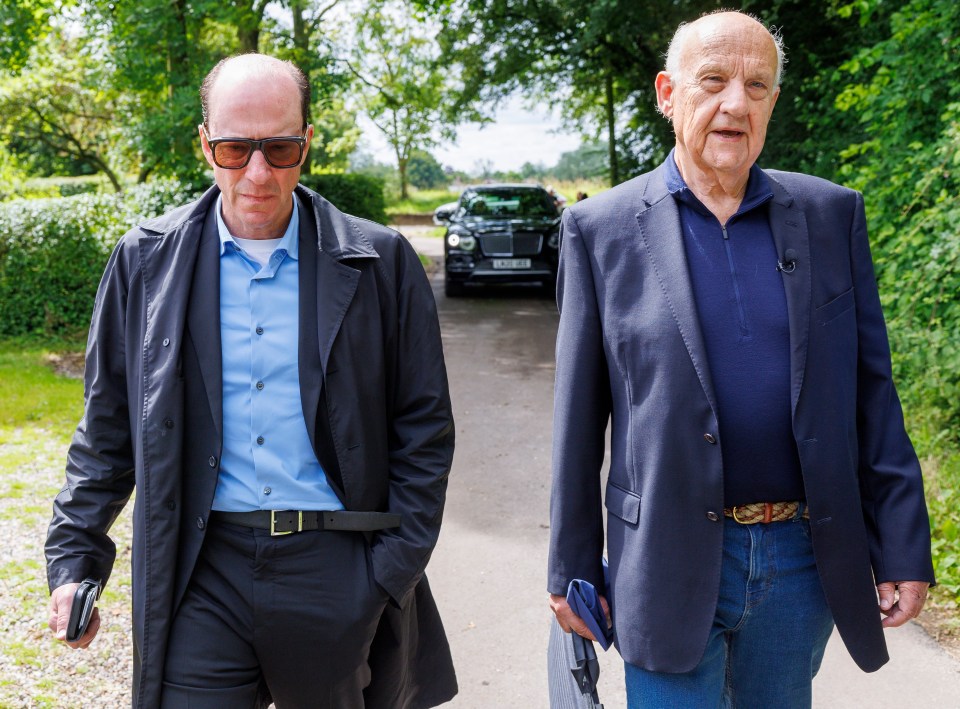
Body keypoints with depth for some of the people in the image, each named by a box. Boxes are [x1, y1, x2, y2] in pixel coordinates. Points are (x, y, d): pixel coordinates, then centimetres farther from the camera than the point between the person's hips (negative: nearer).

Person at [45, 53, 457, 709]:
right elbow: (108, 426, 10)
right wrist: (74, 556, 6)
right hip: (201, 577, 1)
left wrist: (393, 574, -4)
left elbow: (424, 428, 1)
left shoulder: (380, 263, -2)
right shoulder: (147, 261, 3)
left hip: (337, 572, 0)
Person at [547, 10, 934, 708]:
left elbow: (872, 392, 4)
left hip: (803, 562, 3)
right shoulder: (602, 229, -3)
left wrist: (902, 547, 1)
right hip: (669, 565, -2)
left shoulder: (833, 215, 3)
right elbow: (578, 418, -1)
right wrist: (572, 569, 1)